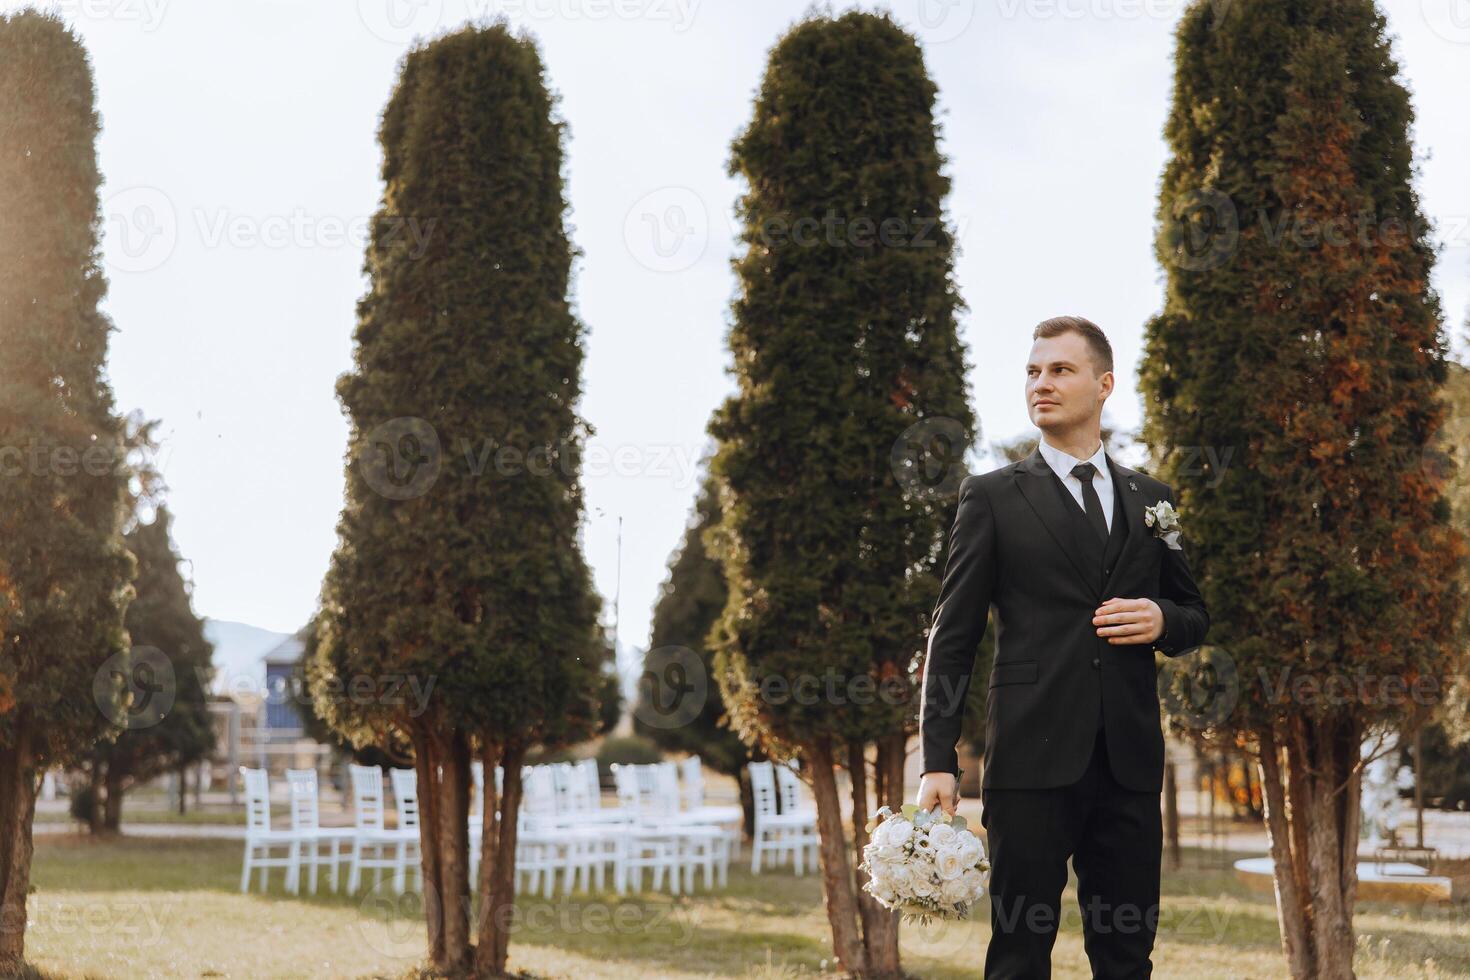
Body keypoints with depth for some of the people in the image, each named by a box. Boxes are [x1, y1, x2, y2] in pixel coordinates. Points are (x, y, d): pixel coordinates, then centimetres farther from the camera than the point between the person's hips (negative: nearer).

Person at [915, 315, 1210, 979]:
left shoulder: (1151, 499, 15)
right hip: (1033, 756, -3)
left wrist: (1163, 622, -3)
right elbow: (953, 636, 1)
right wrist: (938, 761, -7)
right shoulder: (991, 497, 5)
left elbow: (1195, 618, 22)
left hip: (1129, 760, 3)